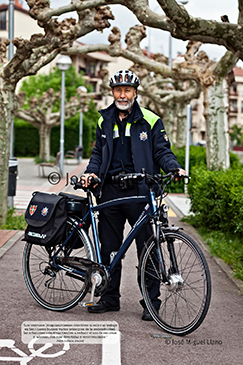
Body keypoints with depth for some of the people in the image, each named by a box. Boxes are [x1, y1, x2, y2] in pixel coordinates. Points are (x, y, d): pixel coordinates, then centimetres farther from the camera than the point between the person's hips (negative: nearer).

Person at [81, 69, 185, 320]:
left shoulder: (149, 121, 3)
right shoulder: (104, 122, 15)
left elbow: (162, 151, 2)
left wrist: (175, 168, -17)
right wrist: (91, 172, 0)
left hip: (139, 191, -4)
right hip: (110, 191, 4)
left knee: (147, 248, -2)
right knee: (109, 247, 8)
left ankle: (151, 302, 6)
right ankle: (110, 297, 20)